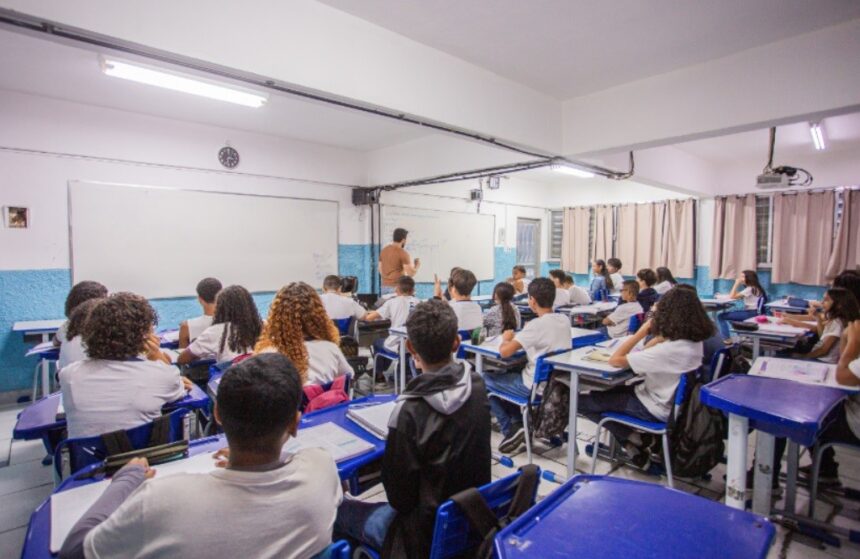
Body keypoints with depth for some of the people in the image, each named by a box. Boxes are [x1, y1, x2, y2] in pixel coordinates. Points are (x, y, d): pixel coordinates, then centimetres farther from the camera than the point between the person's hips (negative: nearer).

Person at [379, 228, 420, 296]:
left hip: (385, 286, 7)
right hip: (397, 287, -7)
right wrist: (417, 266, 5)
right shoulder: (403, 253, -13)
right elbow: (411, 273, -14)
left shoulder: (384, 250, 8)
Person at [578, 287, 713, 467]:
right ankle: (636, 440, 17)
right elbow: (647, 353, 7)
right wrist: (661, 336, -5)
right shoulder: (695, 342, -5)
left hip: (656, 410, -9)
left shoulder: (668, 350, -32)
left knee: (582, 402, -4)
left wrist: (642, 332, -24)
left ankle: (631, 439, 7)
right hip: (673, 401, 9)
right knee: (609, 391, 25)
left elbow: (615, 360, -28)